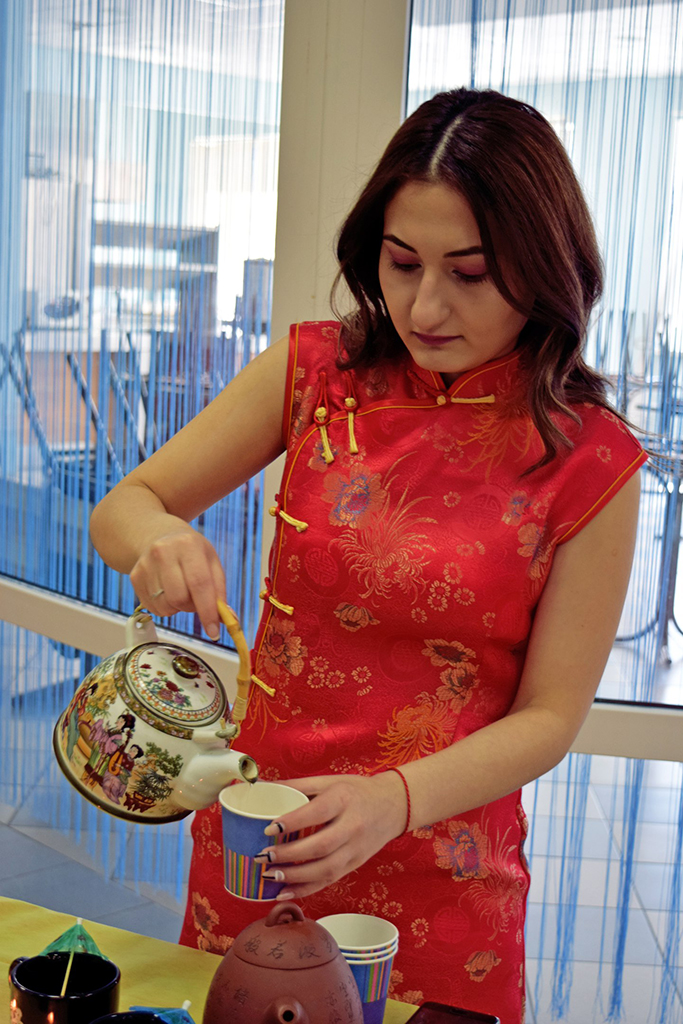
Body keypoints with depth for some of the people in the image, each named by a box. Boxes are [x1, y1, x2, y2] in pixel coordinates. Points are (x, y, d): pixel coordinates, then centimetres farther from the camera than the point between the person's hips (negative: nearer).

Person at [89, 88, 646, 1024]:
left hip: (441, 879, -2)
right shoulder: (316, 372, -6)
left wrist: (396, 799, -25)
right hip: (255, 842, 2)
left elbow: (551, 715, -9)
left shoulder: (591, 462, -12)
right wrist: (159, 542, -25)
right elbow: (121, 509, -2)